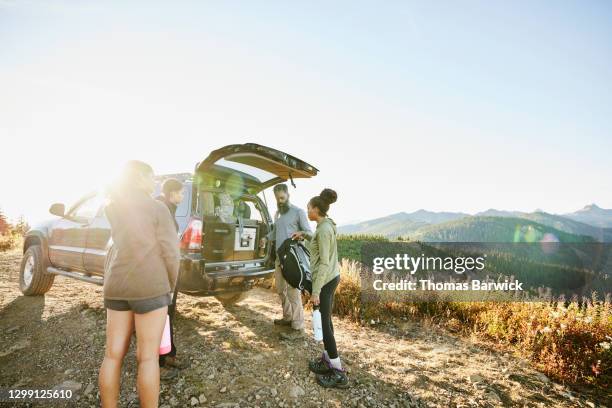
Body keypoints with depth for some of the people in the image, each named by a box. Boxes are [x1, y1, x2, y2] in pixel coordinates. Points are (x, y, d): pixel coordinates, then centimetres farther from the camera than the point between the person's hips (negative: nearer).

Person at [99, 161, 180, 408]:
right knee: (148, 357, 3)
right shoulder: (158, 208, -8)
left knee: (113, 354, 13)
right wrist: (171, 286, 3)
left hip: (116, 286, 6)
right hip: (149, 287, -6)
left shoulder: (113, 208, 9)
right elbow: (169, 252, -10)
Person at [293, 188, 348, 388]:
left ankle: (338, 373, 7)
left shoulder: (324, 229, -21)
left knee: (323, 323, -1)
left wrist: (316, 291, -21)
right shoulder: (326, 225, 8)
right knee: (325, 321, 17)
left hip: (325, 280, -10)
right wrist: (305, 236, 24)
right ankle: (328, 360, 30)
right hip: (332, 278, 10)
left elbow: (324, 263, -23)